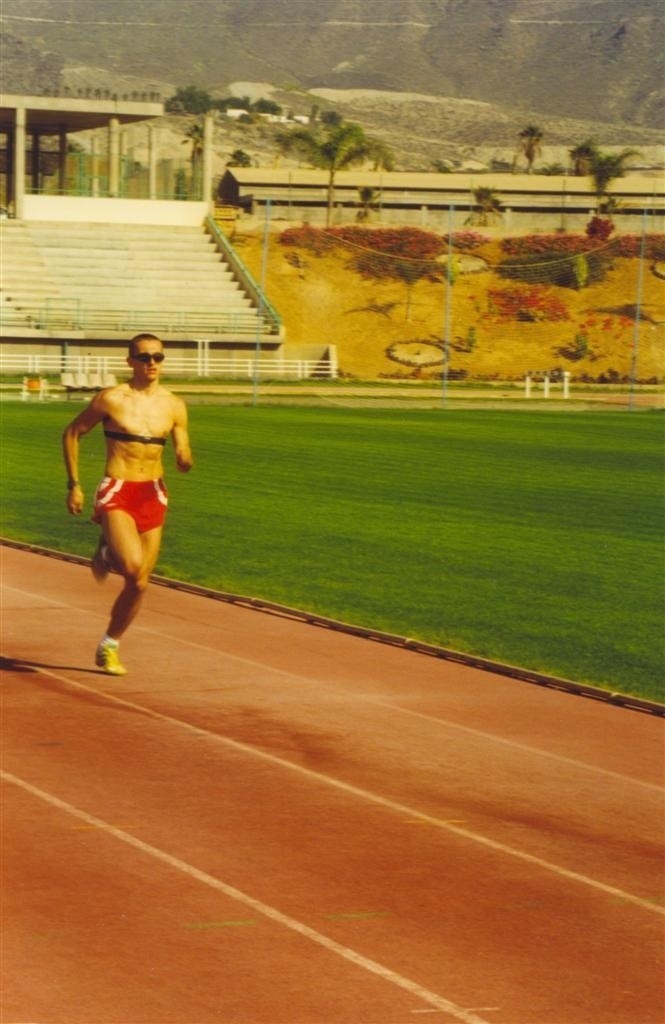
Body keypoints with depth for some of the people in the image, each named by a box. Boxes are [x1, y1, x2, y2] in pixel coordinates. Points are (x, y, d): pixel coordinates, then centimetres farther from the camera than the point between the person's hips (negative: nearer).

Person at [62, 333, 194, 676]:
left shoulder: (174, 406, 4)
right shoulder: (111, 399, -6)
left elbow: (184, 462, 8)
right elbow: (71, 433, 5)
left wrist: (185, 460, -17)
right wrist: (74, 485, 1)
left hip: (153, 496, 4)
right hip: (117, 493, -4)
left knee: (139, 583, 6)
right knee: (133, 566, -26)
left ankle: (109, 646, 26)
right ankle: (106, 552, 10)